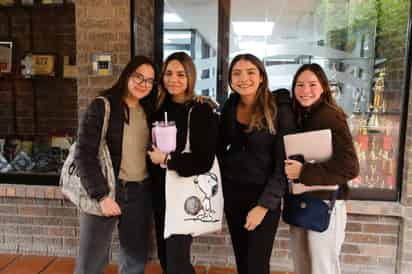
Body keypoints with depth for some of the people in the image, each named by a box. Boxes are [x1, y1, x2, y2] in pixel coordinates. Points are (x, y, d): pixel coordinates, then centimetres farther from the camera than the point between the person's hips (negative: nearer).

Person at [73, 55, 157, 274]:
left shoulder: (149, 110, 8)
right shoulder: (102, 106, -7)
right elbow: (84, 153, -12)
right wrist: (101, 195, -18)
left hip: (140, 193, 5)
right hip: (106, 191, -4)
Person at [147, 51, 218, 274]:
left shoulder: (202, 111, -11)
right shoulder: (159, 109, 6)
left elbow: (204, 162, -15)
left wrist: (167, 159, -15)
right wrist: (153, 155, 1)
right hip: (160, 192, 6)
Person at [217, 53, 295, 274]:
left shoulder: (279, 109, -13)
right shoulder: (230, 106, 1)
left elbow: (284, 163, -14)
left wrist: (264, 205, -17)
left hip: (263, 195, -5)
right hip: (232, 192, 5)